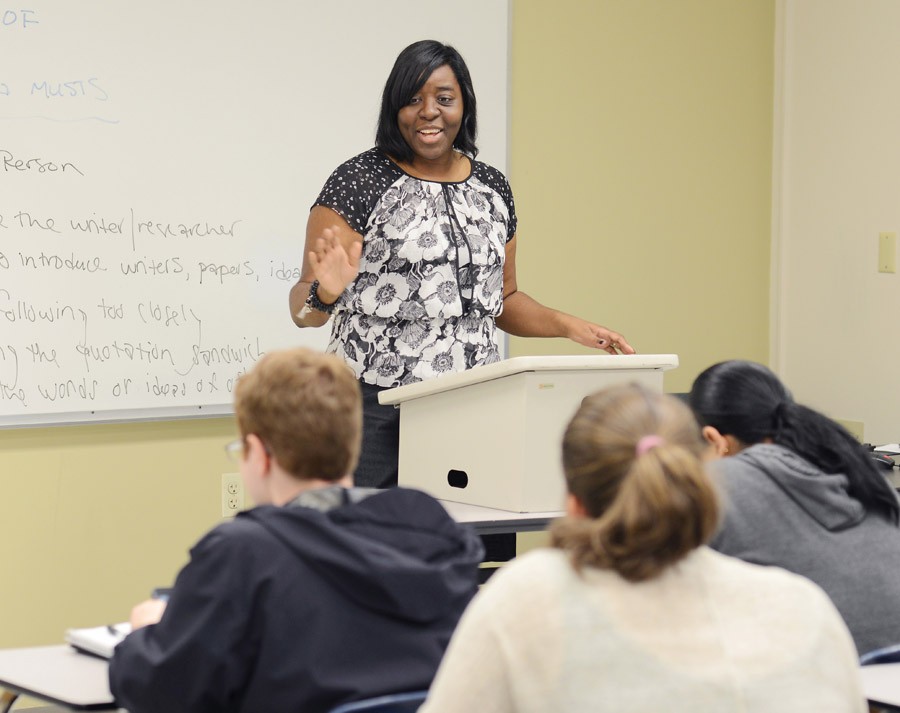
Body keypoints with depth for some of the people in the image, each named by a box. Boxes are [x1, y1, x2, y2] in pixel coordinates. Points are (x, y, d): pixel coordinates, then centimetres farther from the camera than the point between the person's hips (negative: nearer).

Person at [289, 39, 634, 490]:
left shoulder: (492, 187, 13)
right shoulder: (359, 182, -3)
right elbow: (302, 308, -7)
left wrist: (570, 327, 10)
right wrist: (324, 293, -29)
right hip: (376, 410, -4)